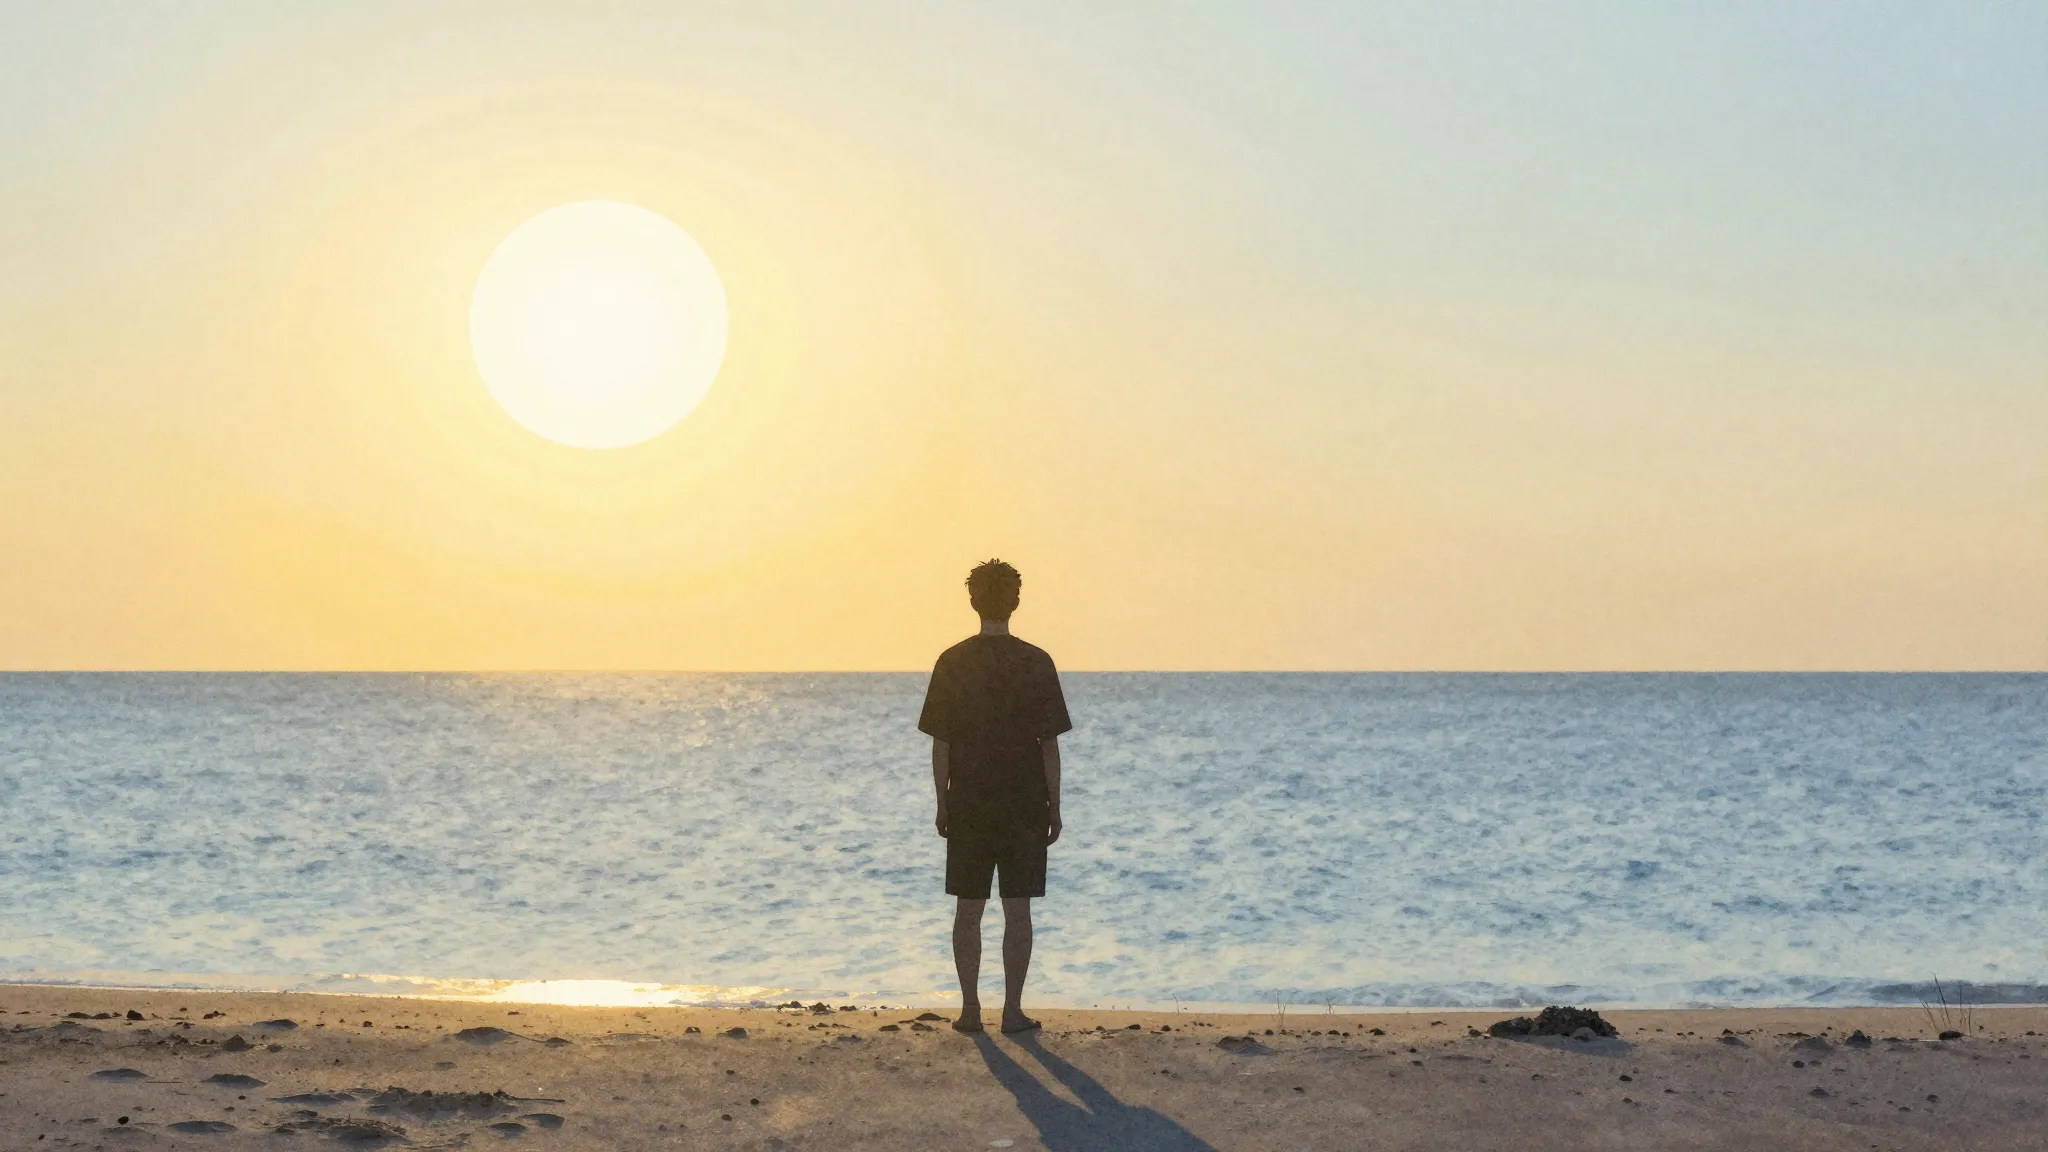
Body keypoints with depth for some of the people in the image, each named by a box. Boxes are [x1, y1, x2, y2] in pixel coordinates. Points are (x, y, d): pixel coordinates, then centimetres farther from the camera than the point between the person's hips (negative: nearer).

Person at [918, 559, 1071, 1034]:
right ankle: (1013, 1010, 4)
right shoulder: (1036, 663, -5)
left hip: (967, 804, 1)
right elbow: (1049, 743, -4)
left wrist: (943, 805, 9)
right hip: (1025, 804, -1)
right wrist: (1054, 808, 3)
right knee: (1018, 910, 3)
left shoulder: (952, 663, -1)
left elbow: (940, 742, 0)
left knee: (968, 910, 8)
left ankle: (970, 1009, 9)